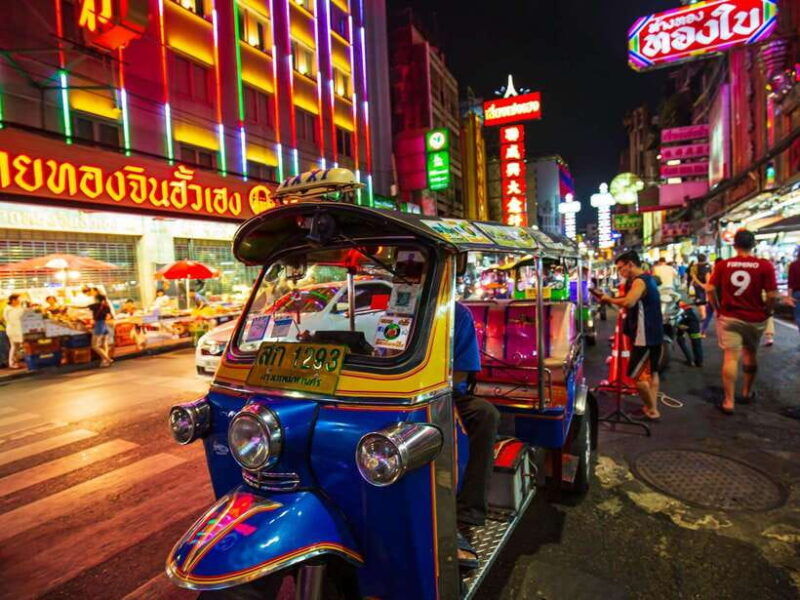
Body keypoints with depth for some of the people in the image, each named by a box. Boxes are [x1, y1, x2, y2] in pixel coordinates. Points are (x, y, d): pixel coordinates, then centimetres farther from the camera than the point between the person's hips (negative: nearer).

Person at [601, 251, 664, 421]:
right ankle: (652, 407, 27)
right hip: (653, 333, 11)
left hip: (645, 336, -11)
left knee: (636, 374, -4)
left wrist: (609, 299, -21)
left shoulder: (639, 281, -19)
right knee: (651, 372, 18)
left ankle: (652, 411, 5)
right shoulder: (648, 279, 13)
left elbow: (628, 302, -36)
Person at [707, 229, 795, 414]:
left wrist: (719, 308, 8)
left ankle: (728, 402, -3)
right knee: (750, 354, 20)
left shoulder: (723, 265, -5)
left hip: (729, 317, -1)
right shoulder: (765, 265, -8)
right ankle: (747, 392, 37)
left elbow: (711, 289, -6)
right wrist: (766, 312, 6)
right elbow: (772, 295, -11)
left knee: (730, 357, -1)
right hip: (755, 319, 1)